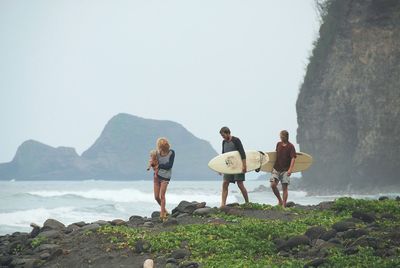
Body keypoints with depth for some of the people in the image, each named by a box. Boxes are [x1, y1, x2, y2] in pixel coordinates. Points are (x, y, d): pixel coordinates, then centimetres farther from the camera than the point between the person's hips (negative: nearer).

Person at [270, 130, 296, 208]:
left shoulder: (290, 146, -6)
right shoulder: (278, 144, 9)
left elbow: (293, 158, -12)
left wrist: (290, 169, -22)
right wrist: (273, 166, 22)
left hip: (285, 170, -4)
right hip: (276, 168, 4)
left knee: (284, 187, -3)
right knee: (273, 185, -8)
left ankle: (284, 205, 2)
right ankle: (280, 200, 11)